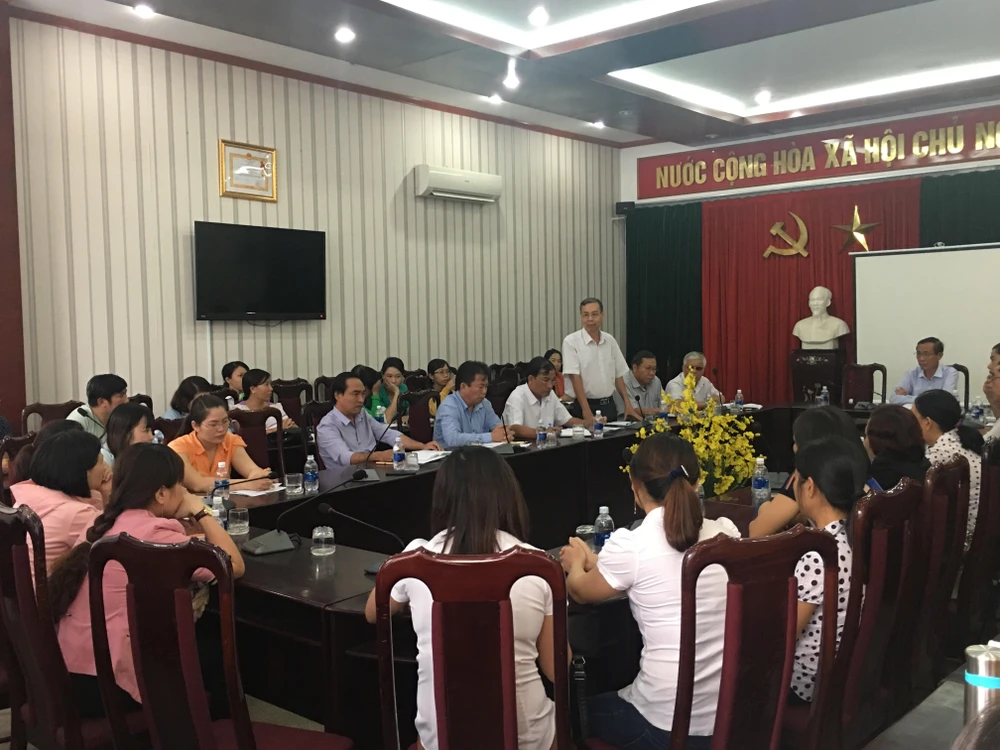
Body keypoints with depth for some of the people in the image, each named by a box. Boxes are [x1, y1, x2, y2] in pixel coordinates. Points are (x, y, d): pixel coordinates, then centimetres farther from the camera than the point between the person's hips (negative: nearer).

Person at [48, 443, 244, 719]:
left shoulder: (106, 524, 7)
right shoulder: (154, 533, -19)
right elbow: (234, 566, -13)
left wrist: (191, 539, 10)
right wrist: (199, 512, -4)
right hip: (104, 684, -8)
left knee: (202, 648, 26)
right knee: (221, 665, 14)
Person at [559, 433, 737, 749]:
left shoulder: (631, 544, -17)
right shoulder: (726, 534, -3)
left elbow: (581, 591, 5)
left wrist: (576, 563, 27)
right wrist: (594, 560, 28)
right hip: (735, 716, 5)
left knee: (585, 709, 27)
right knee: (615, 697, 32)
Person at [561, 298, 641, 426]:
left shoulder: (610, 340, 7)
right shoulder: (571, 341, -9)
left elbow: (618, 375, 13)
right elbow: (575, 377, -16)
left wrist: (628, 404, 6)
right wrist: (587, 411, -22)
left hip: (609, 405, 5)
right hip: (584, 405, -5)